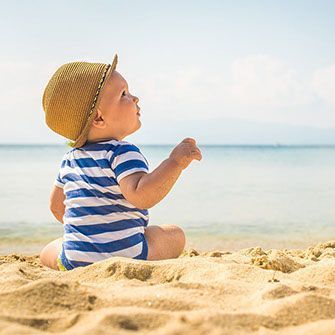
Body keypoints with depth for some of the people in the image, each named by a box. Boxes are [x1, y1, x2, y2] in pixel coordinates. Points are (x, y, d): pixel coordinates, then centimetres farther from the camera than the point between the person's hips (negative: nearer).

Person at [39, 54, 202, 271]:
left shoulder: (71, 158, 11)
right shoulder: (123, 153, -14)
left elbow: (56, 205, 23)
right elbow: (141, 195, -30)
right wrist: (175, 162, -31)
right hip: (127, 257, -5)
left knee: (47, 253, 34)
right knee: (175, 235, 16)